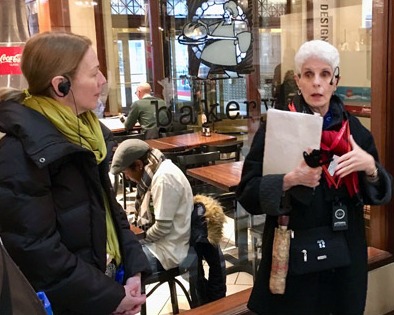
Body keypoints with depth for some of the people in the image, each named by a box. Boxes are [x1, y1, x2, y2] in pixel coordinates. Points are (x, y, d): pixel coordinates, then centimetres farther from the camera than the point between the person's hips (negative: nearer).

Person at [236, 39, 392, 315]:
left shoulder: (354, 129, 2)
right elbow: (247, 193, -10)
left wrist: (370, 166, -16)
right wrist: (290, 180, -26)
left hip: (345, 253, 3)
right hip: (291, 251, -3)